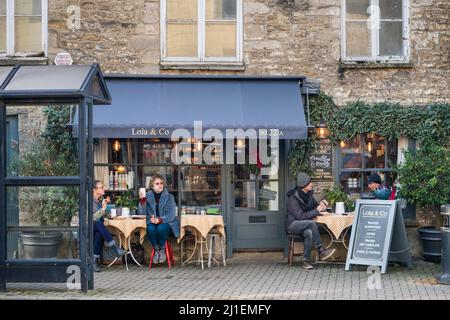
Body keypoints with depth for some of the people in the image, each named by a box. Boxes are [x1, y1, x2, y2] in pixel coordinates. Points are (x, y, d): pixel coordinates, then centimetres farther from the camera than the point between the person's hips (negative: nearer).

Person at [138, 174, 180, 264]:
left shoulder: (169, 197, 0)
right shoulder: (148, 197, 4)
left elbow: (171, 215, -9)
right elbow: (142, 213, -3)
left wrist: (160, 219, -27)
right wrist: (142, 200, -18)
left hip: (166, 223, -1)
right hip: (152, 223, 1)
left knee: (161, 228, -35)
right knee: (150, 229, -33)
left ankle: (162, 249, -9)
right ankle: (156, 250, -9)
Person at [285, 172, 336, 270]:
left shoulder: (309, 195, 5)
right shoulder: (293, 198, -18)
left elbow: (315, 206, 18)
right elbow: (300, 216, -24)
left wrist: (321, 205, -6)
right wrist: (317, 211, -25)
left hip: (304, 225, 6)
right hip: (292, 224, -6)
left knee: (309, 233, -32)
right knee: (312, 223, -33)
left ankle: (306, 261, -27)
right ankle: (321, 251, -26)